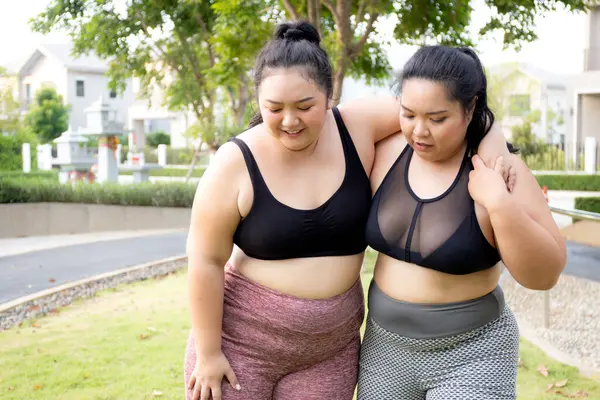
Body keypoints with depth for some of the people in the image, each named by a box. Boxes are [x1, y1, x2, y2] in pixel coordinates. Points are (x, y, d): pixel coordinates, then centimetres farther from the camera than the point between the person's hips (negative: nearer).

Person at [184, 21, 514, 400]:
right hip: (241, 340, -2)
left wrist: (493, 146, -22)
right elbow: (206, 261, -11)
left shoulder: (358, 128, -10)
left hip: (329, 349, 2)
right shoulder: (235, 165, -15)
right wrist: (207, 354, -8)